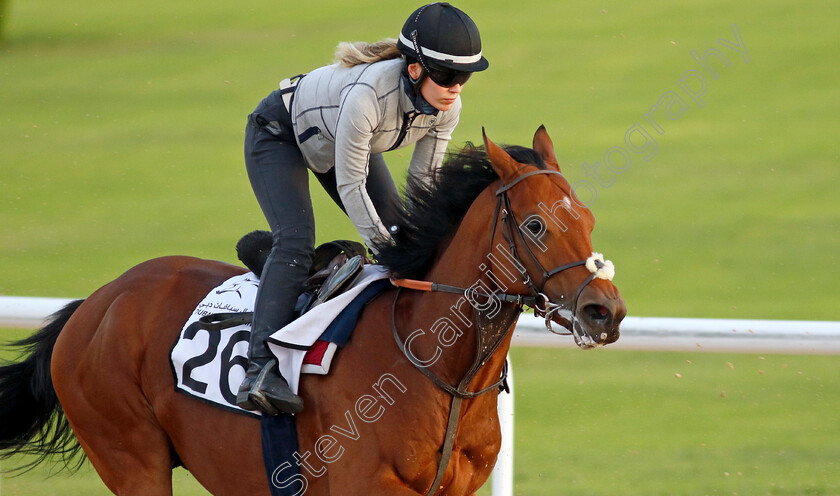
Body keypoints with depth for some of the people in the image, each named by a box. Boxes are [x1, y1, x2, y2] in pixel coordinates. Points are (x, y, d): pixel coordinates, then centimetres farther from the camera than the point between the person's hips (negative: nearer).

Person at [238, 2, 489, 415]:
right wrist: (386, 249, -25)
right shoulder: (367, 94, -43)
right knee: (295, 242, -25)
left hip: (342, 141, 8)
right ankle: (261, 372, -34)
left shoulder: (446, 108, -23)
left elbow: (425, 179, -8)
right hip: (280, 133, -8)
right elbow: (350, 185, -33)